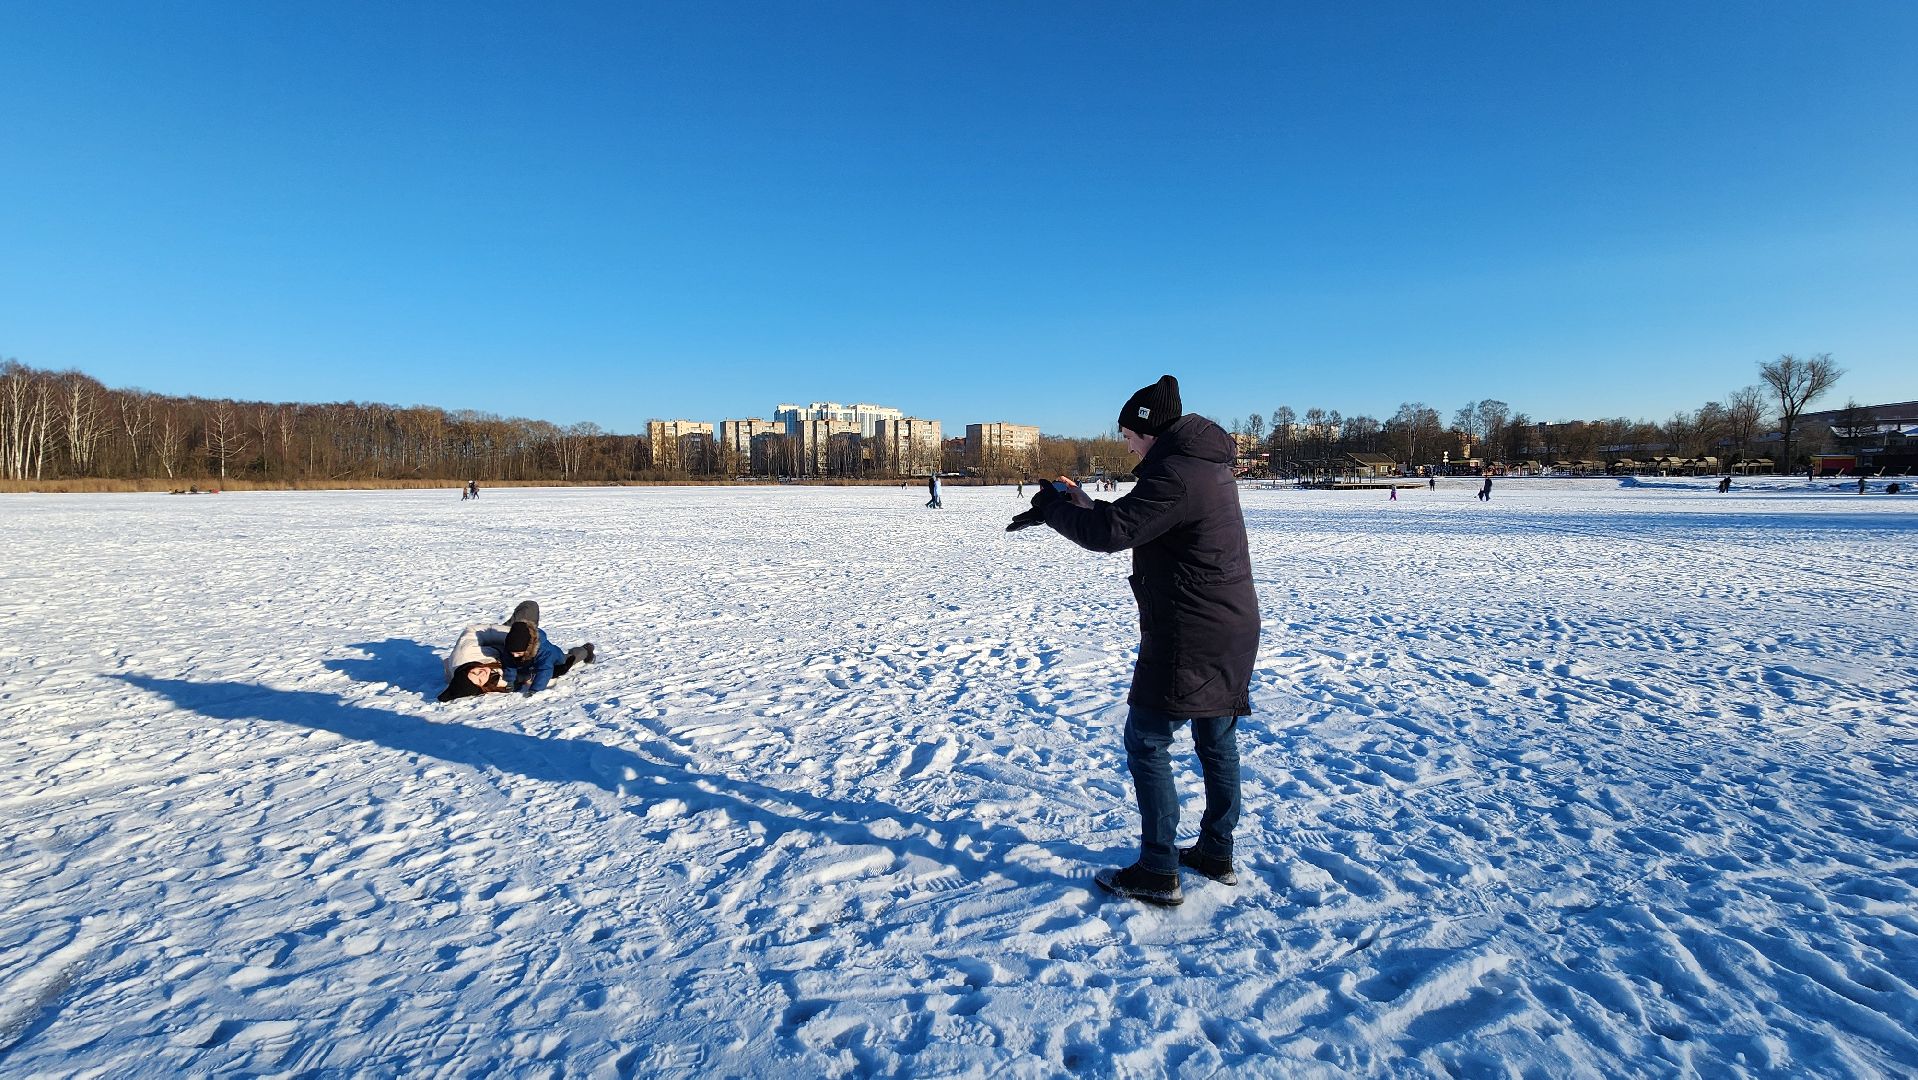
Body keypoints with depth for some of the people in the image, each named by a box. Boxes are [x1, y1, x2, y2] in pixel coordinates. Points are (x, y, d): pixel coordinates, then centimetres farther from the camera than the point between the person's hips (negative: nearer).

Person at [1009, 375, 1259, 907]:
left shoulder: (1173, 475, -20)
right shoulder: (1208, 466, 13)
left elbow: (1111, 531, -23)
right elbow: (1130, 518, 16)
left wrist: (1052, 509, -7)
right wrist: (1077, 503, 7)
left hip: (1190, 638, -10)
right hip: (1230, 629, 10)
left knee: (1146, 741, 0)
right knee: (1216, 741, 17)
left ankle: (1158, 873, 6)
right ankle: (1217, 854, 31)